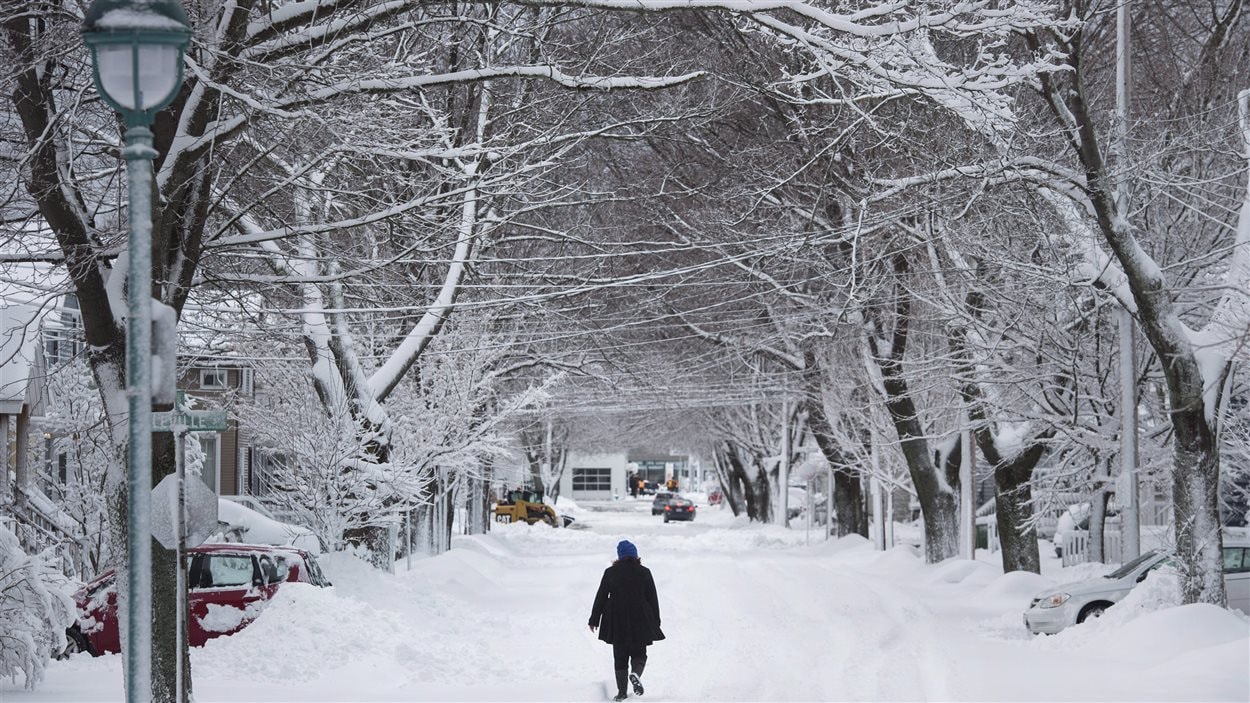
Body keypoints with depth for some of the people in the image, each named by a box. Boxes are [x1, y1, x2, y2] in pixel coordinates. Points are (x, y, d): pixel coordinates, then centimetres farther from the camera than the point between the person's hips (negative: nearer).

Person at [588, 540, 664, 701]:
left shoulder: (610, 572, -1)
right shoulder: (644, 572, -1)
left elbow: (601, 597, 2)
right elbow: (653, 599, 3)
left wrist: (594, 620, 10)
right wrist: (656, 622, 12)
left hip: (616, 622, 0)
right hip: (640, 622, 0)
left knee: (620, 657, 9)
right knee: (639, 653, 11)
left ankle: (621, 691, 3)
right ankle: (635, 673, -20)